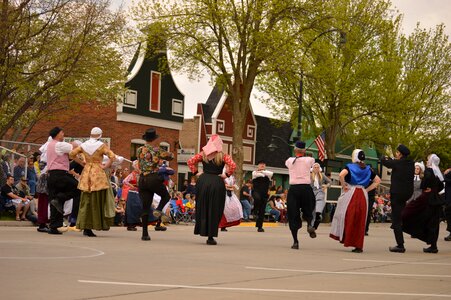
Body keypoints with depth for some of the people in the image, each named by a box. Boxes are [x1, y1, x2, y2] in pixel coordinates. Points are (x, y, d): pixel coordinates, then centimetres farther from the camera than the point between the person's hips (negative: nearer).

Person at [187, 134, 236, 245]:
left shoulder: (203, 154, 8)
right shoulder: (223, 155, -1)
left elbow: (190, 161, 7)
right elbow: (233, 166, -13)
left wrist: (195, 172, 11)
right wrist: (226, 175, -2)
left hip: (203, 181, 3)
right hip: (217, 182, -2)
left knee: (202, 207, 14)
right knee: (214, 210, 2)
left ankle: (201, 230, 14)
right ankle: (210, 237, 2)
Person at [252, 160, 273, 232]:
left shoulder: (267, 173, 13)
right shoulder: (254, 172, 7)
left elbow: (271, 174, -11)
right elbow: (257, 175, -17)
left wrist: (261, 171, -13)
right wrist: (264, 173, -11)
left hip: (264, 193, 3)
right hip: (256, 191, -3)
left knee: (262, 211, 1)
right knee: (257, 198, -39)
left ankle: (259, 226, 10)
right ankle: (255, 211, -13)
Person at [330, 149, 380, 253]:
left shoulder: (350, 167, -2)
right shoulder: (368, 169, 12)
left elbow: (341, 175, -21)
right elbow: (378, 181, 15)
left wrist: (344, 186, -7)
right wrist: (367, 189, 11)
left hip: (350, 194, -4)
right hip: (363, 195, 4)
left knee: (348, 217, 8)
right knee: (360, 220, 7)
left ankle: (345, 238, 6)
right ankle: (358, 245, 8)